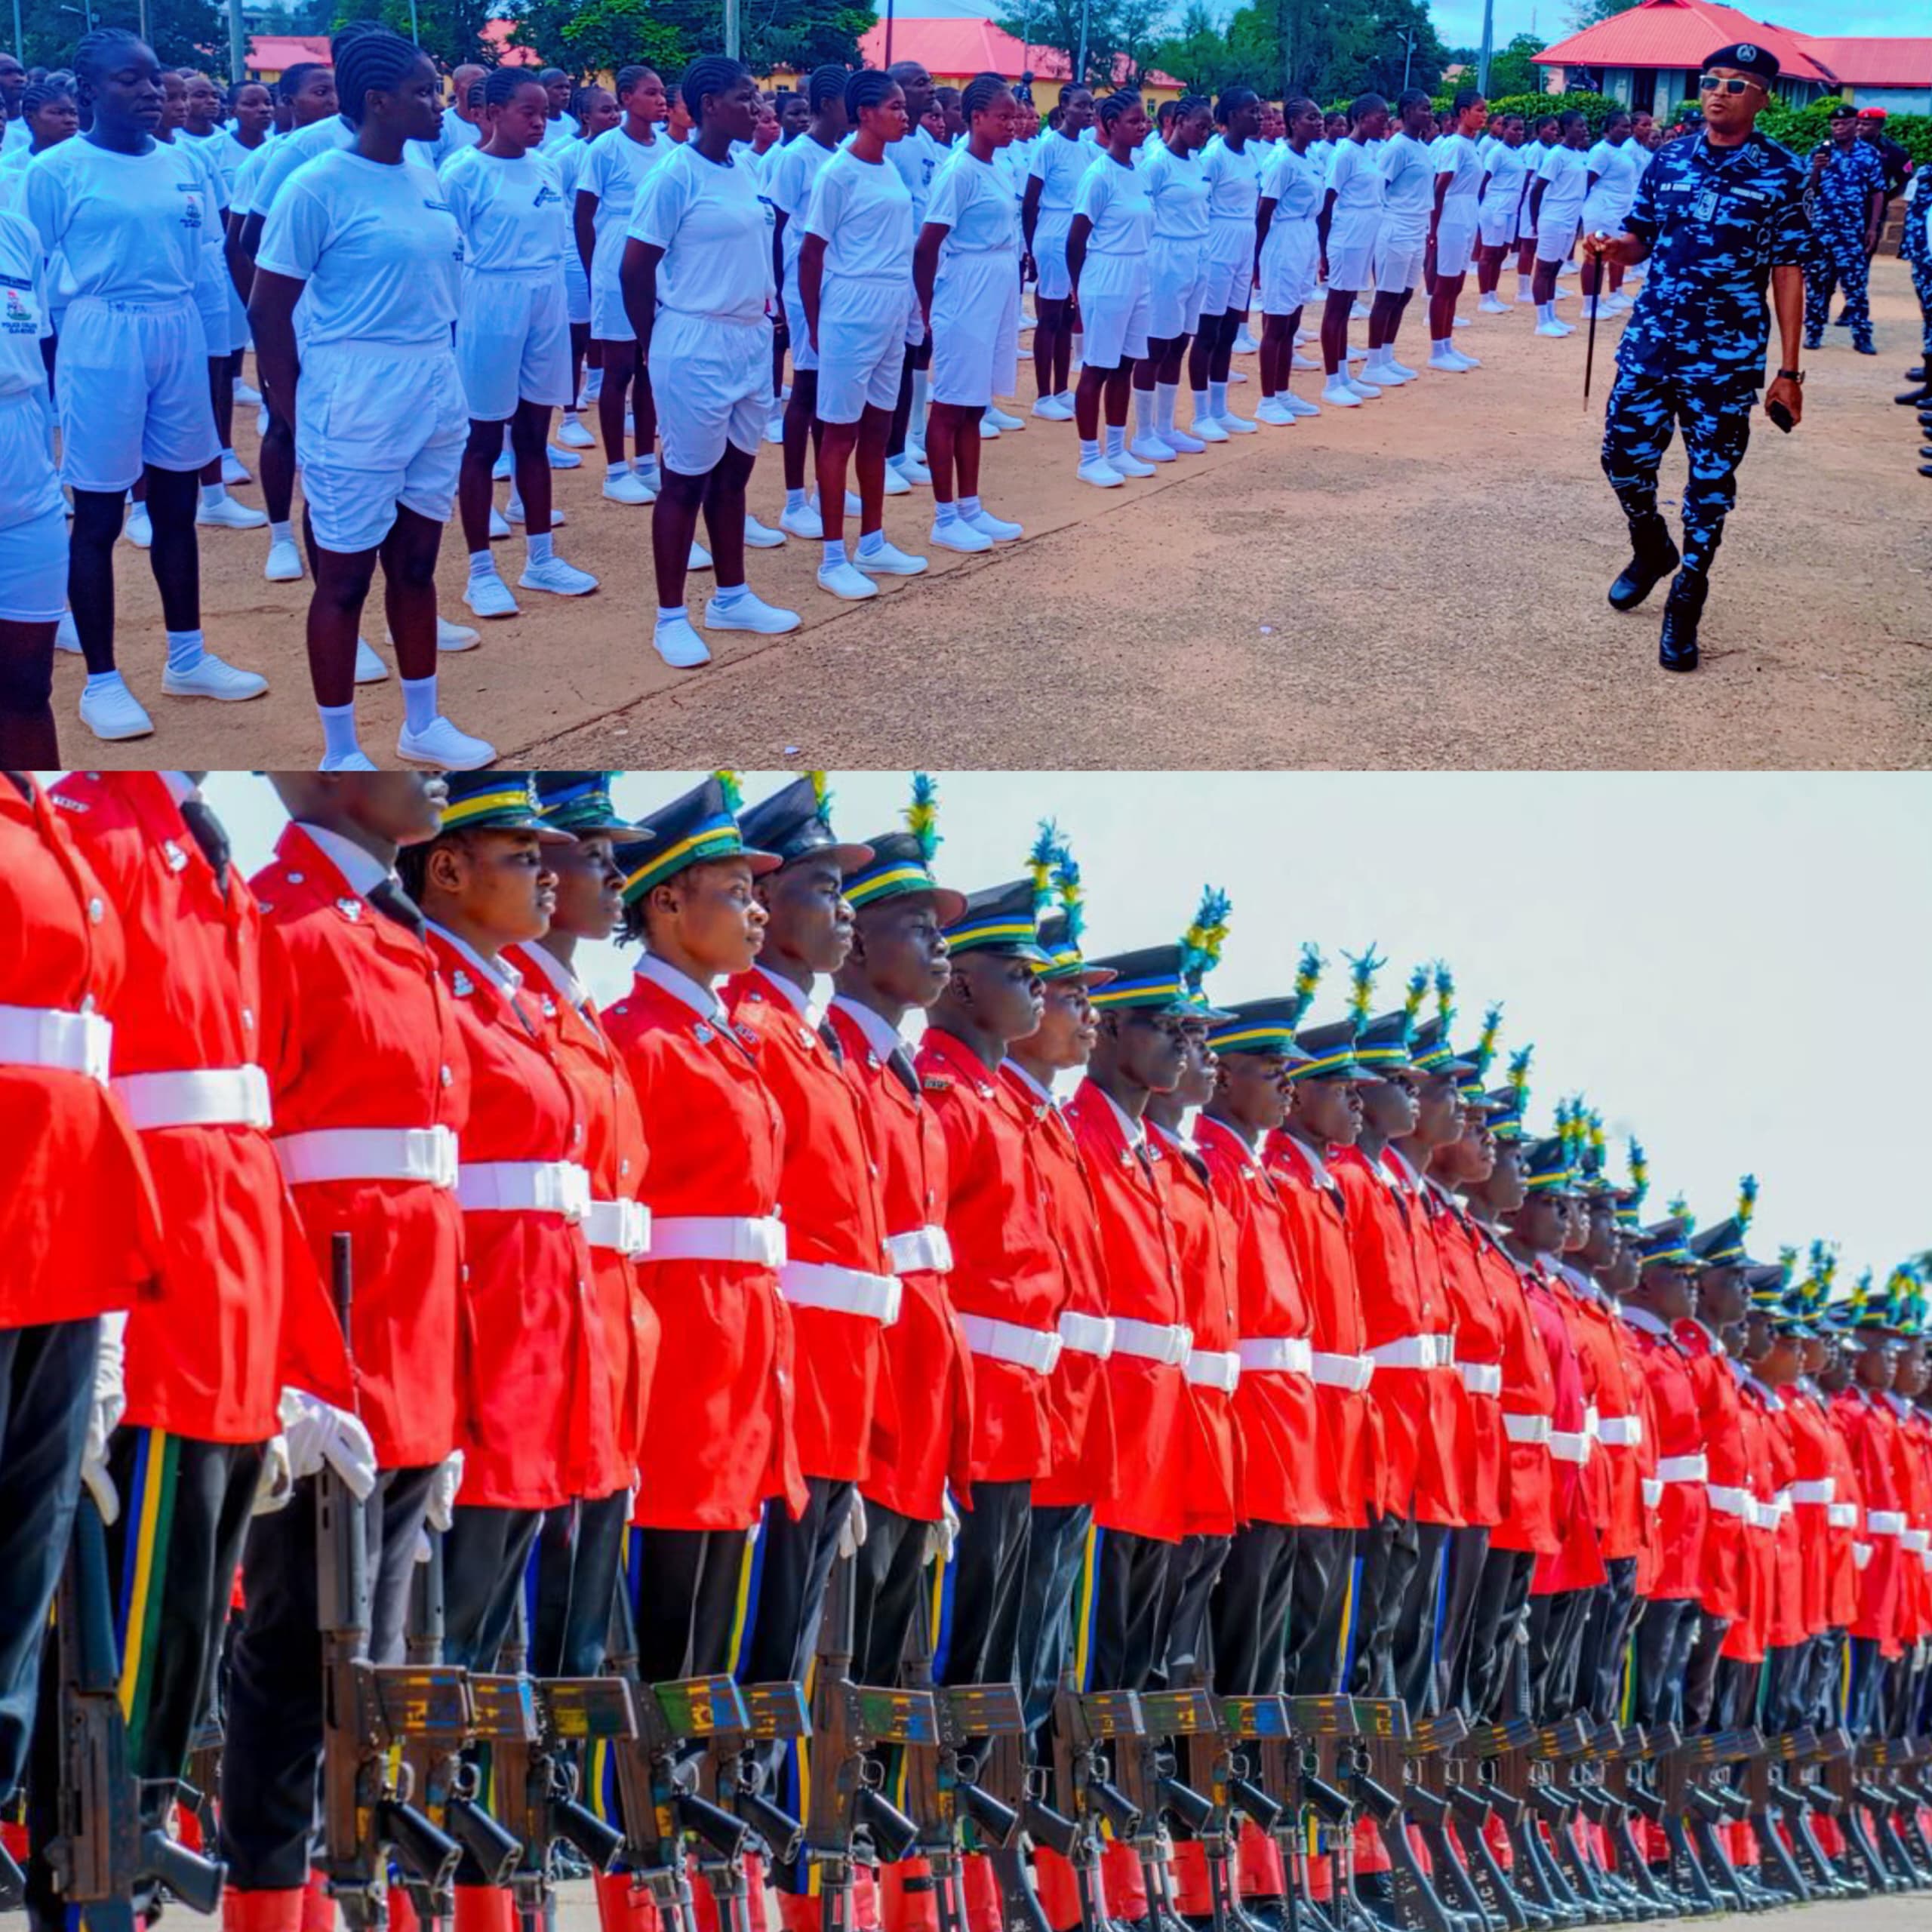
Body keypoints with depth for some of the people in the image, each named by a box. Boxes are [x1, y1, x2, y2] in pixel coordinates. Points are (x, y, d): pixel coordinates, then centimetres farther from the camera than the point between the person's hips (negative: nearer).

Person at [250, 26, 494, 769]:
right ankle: (339, 755, 12)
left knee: (415, 566, 16)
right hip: (357, 411, -7)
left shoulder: (425, 182, 7)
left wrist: (434, 373, 14)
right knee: (345, 578, 3)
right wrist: (298, 409, -5)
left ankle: (422, 724, 29)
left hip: (437, 400, 7)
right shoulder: (318, 187, -14)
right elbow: (269, 311, -10)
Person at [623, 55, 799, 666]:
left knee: (733, 474, 15)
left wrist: (764, 318, 8)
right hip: (697, 346, -7)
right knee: (687, 480, 1)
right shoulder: (675, 176, -15)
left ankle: (730, 597, 27)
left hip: (752, 341, 7)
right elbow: (635, 269, -11)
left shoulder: (744, 173, 7)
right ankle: (671, 617, 9)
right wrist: (655, 344, -2)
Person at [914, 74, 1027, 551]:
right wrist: (929, 309, -7)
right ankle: (945, 519, 5)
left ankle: (970, 508, 22)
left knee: (973, 407, 14)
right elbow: (926, 246, -14)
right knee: (951, 407, 0)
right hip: (965, 303, -8)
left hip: (999, 301, 8)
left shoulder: (996, 168, 11)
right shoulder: (959, 170, -14)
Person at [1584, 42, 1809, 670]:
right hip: (1650, 340, 3)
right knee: (1624, 454, 5)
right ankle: (1651, 549, 35)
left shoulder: (1781, 173, -5)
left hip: (1728, 355, -3)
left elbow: (1787, 274, -5)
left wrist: (1789, 370, -7)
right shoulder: (1668, 161, 5)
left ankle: (1686, 601, 17)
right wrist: (1615, 248, -12)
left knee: (1712, 477, 3)